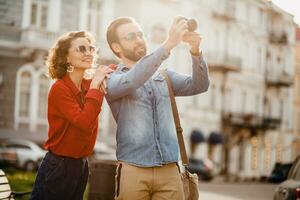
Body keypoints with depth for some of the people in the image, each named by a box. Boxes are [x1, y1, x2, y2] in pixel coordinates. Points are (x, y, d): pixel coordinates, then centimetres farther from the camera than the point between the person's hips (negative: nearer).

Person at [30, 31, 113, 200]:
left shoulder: (90, 85, 6)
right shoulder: (60, 88, -16)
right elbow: (85, 123, -25)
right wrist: (94, 87, -22)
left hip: (81, 165, 7)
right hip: (58, 166, -7)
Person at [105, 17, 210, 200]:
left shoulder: (164, 77, 16)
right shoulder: (112, 80, 2)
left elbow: (199, 86, 1)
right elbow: (132, 81, -20)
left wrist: (195, 51, -18)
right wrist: (168, 44, -27)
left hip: (170, 171, 3)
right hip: (133, 171, -3)